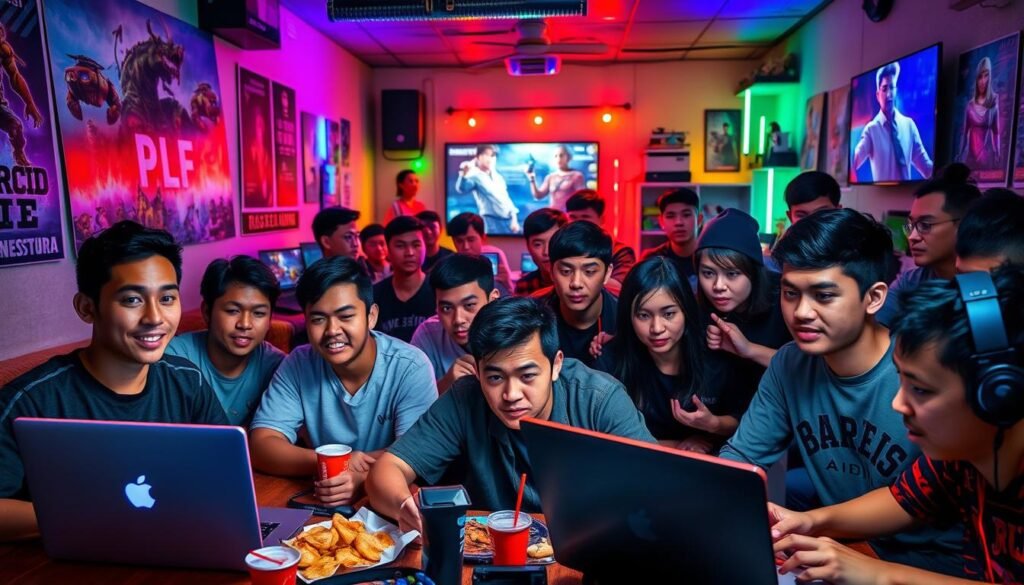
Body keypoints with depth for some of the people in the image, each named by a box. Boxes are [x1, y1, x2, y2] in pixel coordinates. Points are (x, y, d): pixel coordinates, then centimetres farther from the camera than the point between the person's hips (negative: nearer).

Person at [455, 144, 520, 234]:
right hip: (491, 221, -7)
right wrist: (464, 174, -41)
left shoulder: (498, 176, 17)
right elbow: (462, 189, -23)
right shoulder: (475, 175, -3)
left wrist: (514, 218, 10)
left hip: (508, 220, 7)